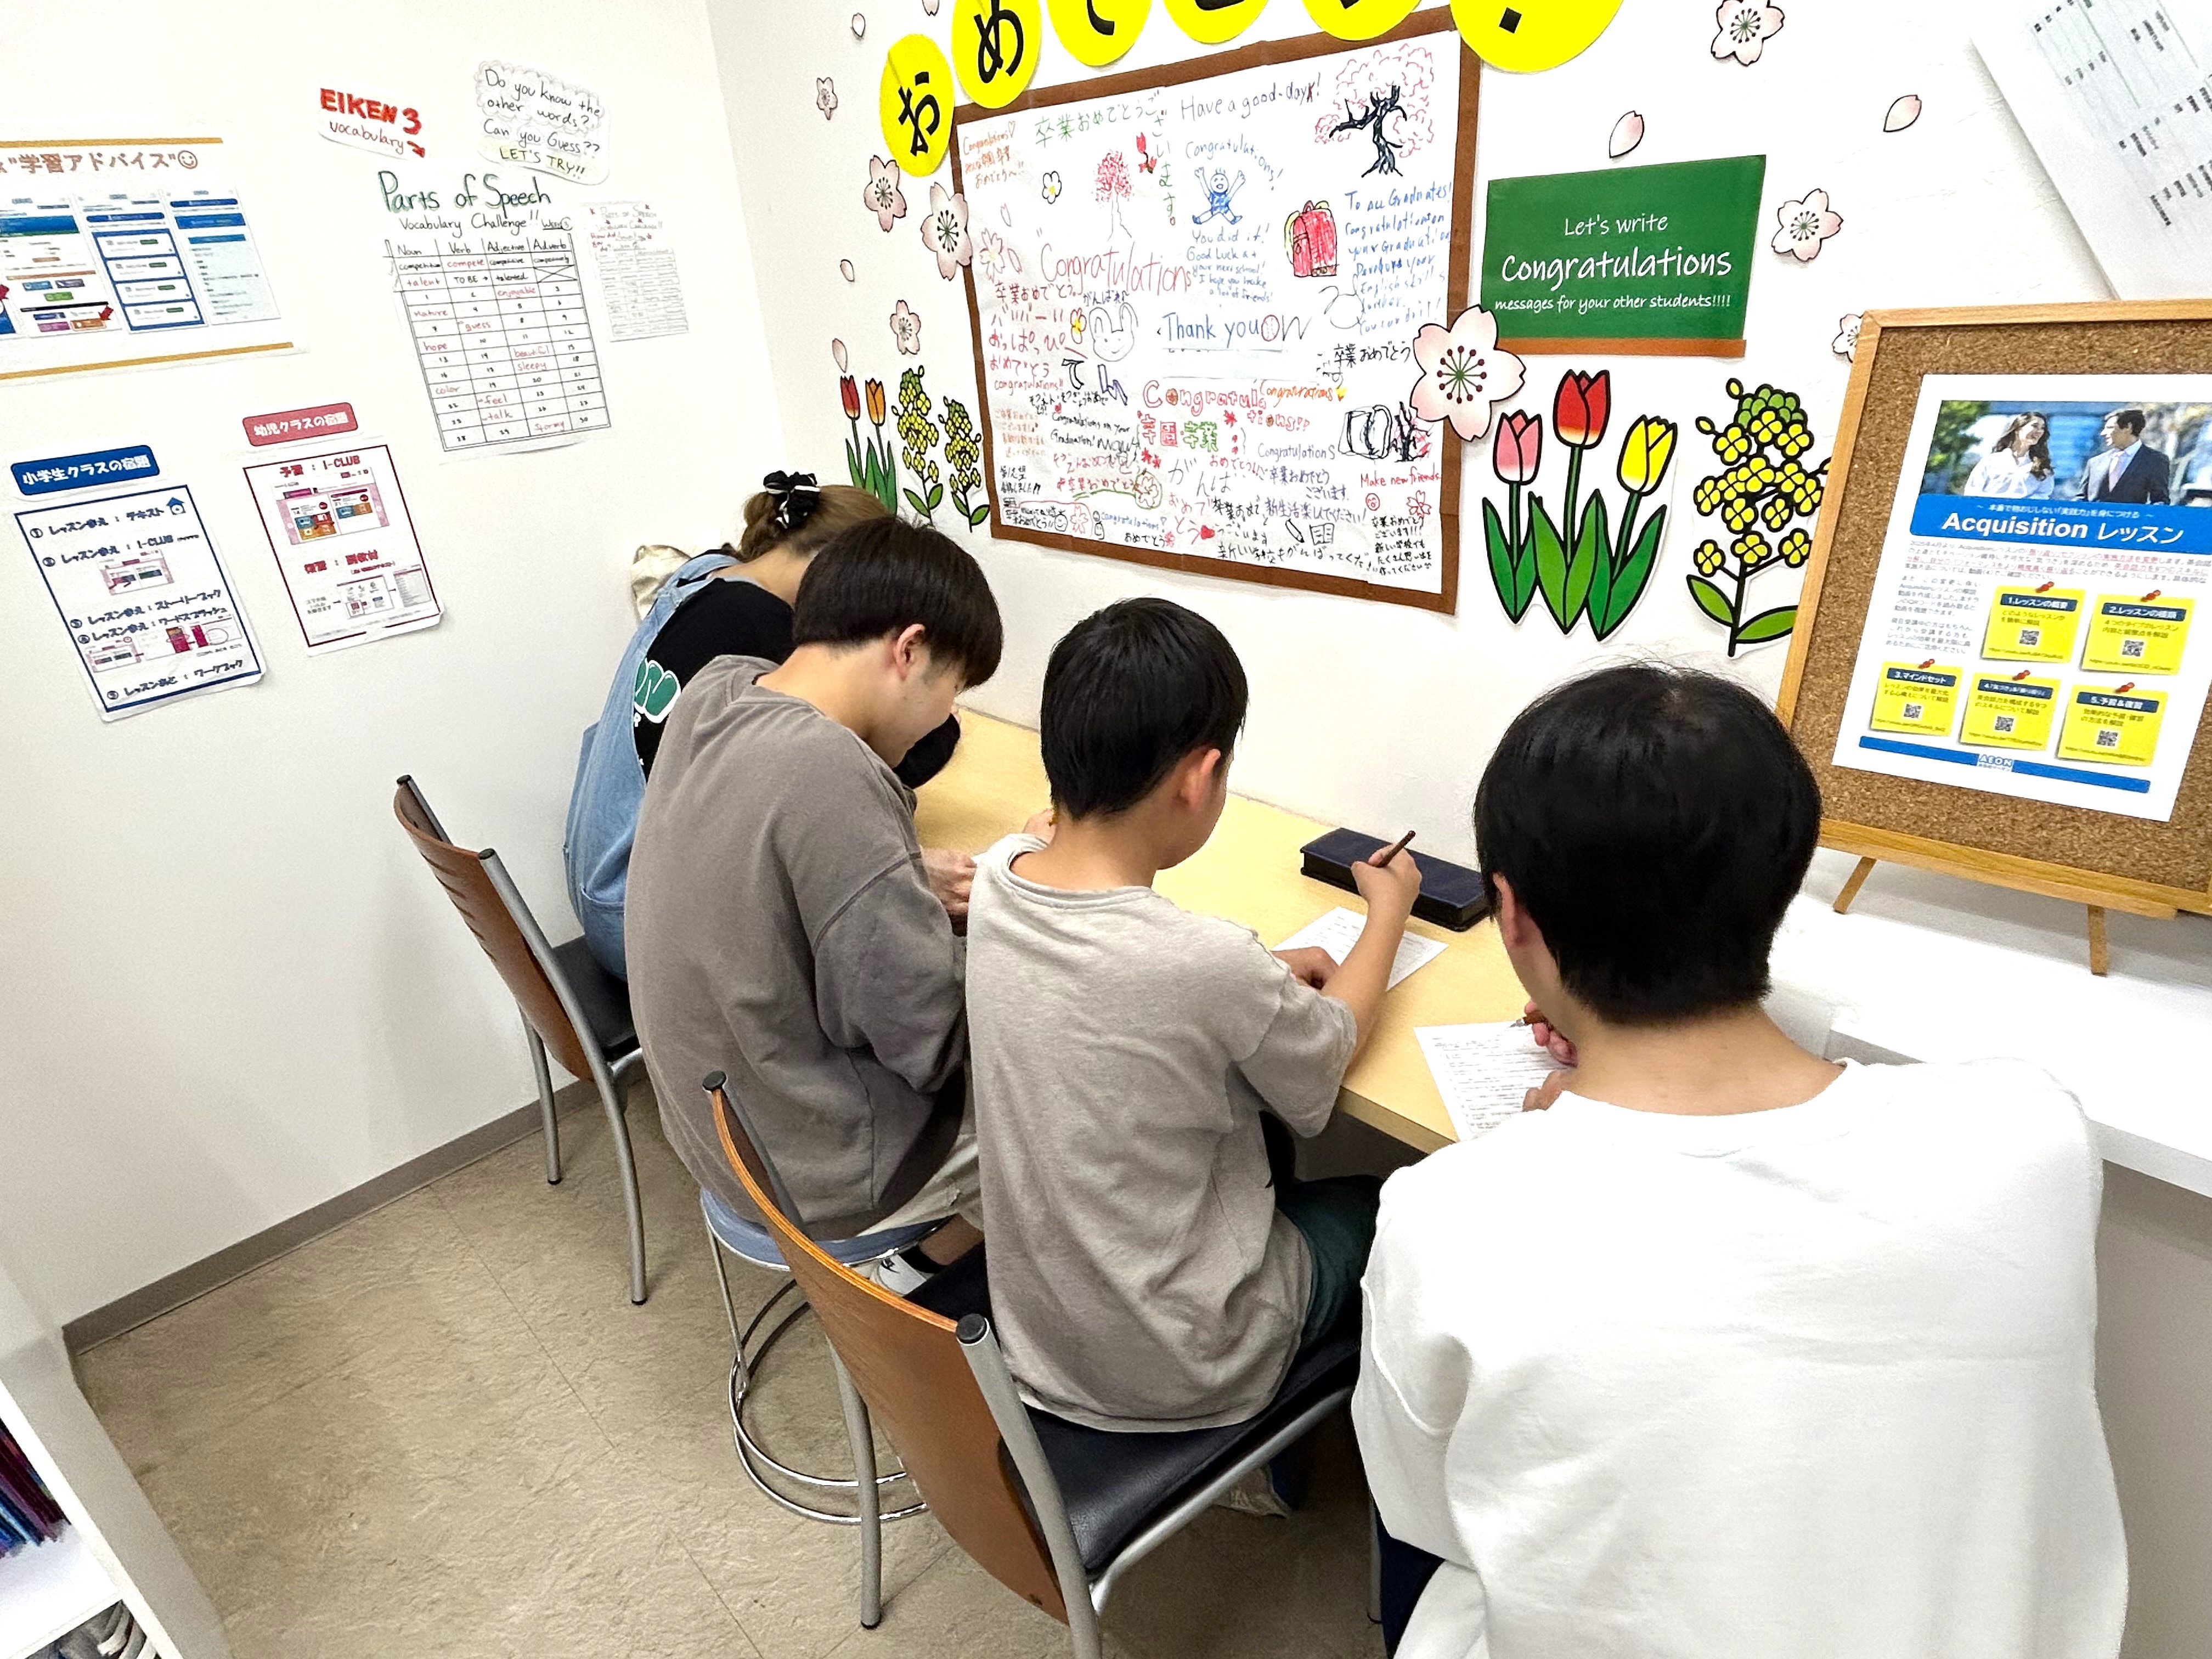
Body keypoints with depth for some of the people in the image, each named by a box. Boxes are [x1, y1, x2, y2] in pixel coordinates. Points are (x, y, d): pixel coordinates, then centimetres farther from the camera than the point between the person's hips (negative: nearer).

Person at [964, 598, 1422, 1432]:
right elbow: (1328, 1057, -11)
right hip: (1173, 1375, -5)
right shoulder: (1212, 965, -34)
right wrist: (1388, 909, 4)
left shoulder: (996, 877, -16)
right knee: (1373, 1201, 20)